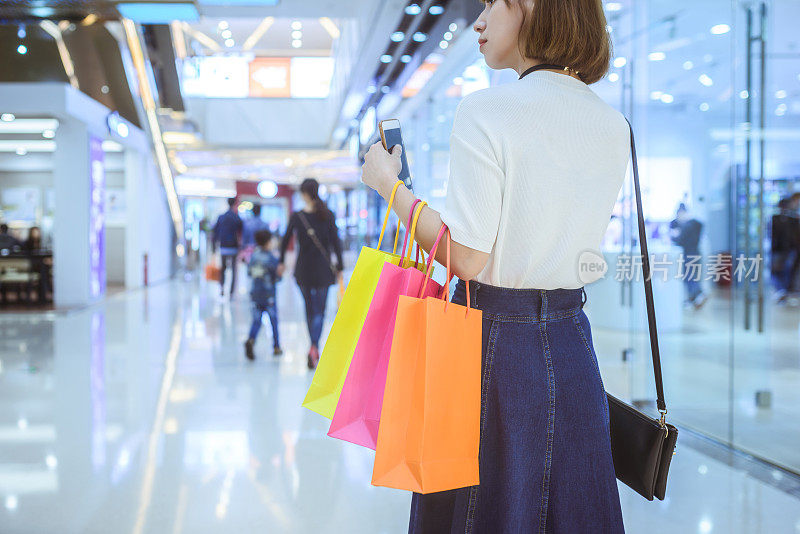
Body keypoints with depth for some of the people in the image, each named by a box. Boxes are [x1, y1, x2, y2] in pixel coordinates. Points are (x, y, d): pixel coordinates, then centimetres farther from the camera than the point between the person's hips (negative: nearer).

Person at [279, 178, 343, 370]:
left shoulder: (296, 216, -5)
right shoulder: (327, 215, -5)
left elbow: (285, 240, 3)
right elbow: (336, 242, -5)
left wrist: (281, 262, 17)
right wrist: (339, 267, 1)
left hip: (303, 269, 1)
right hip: (323, 268, 0)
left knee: (309, 309, 15)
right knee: (320, 310, 3)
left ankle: (314, 348, 20)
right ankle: (314, 347, -18)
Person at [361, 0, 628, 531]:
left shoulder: (486, 110, -15)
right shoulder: (615, 125, 5)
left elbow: (467, 258, -16)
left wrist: (390, 184, -5)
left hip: (495, 344, -6)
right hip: (572, 343, 6)